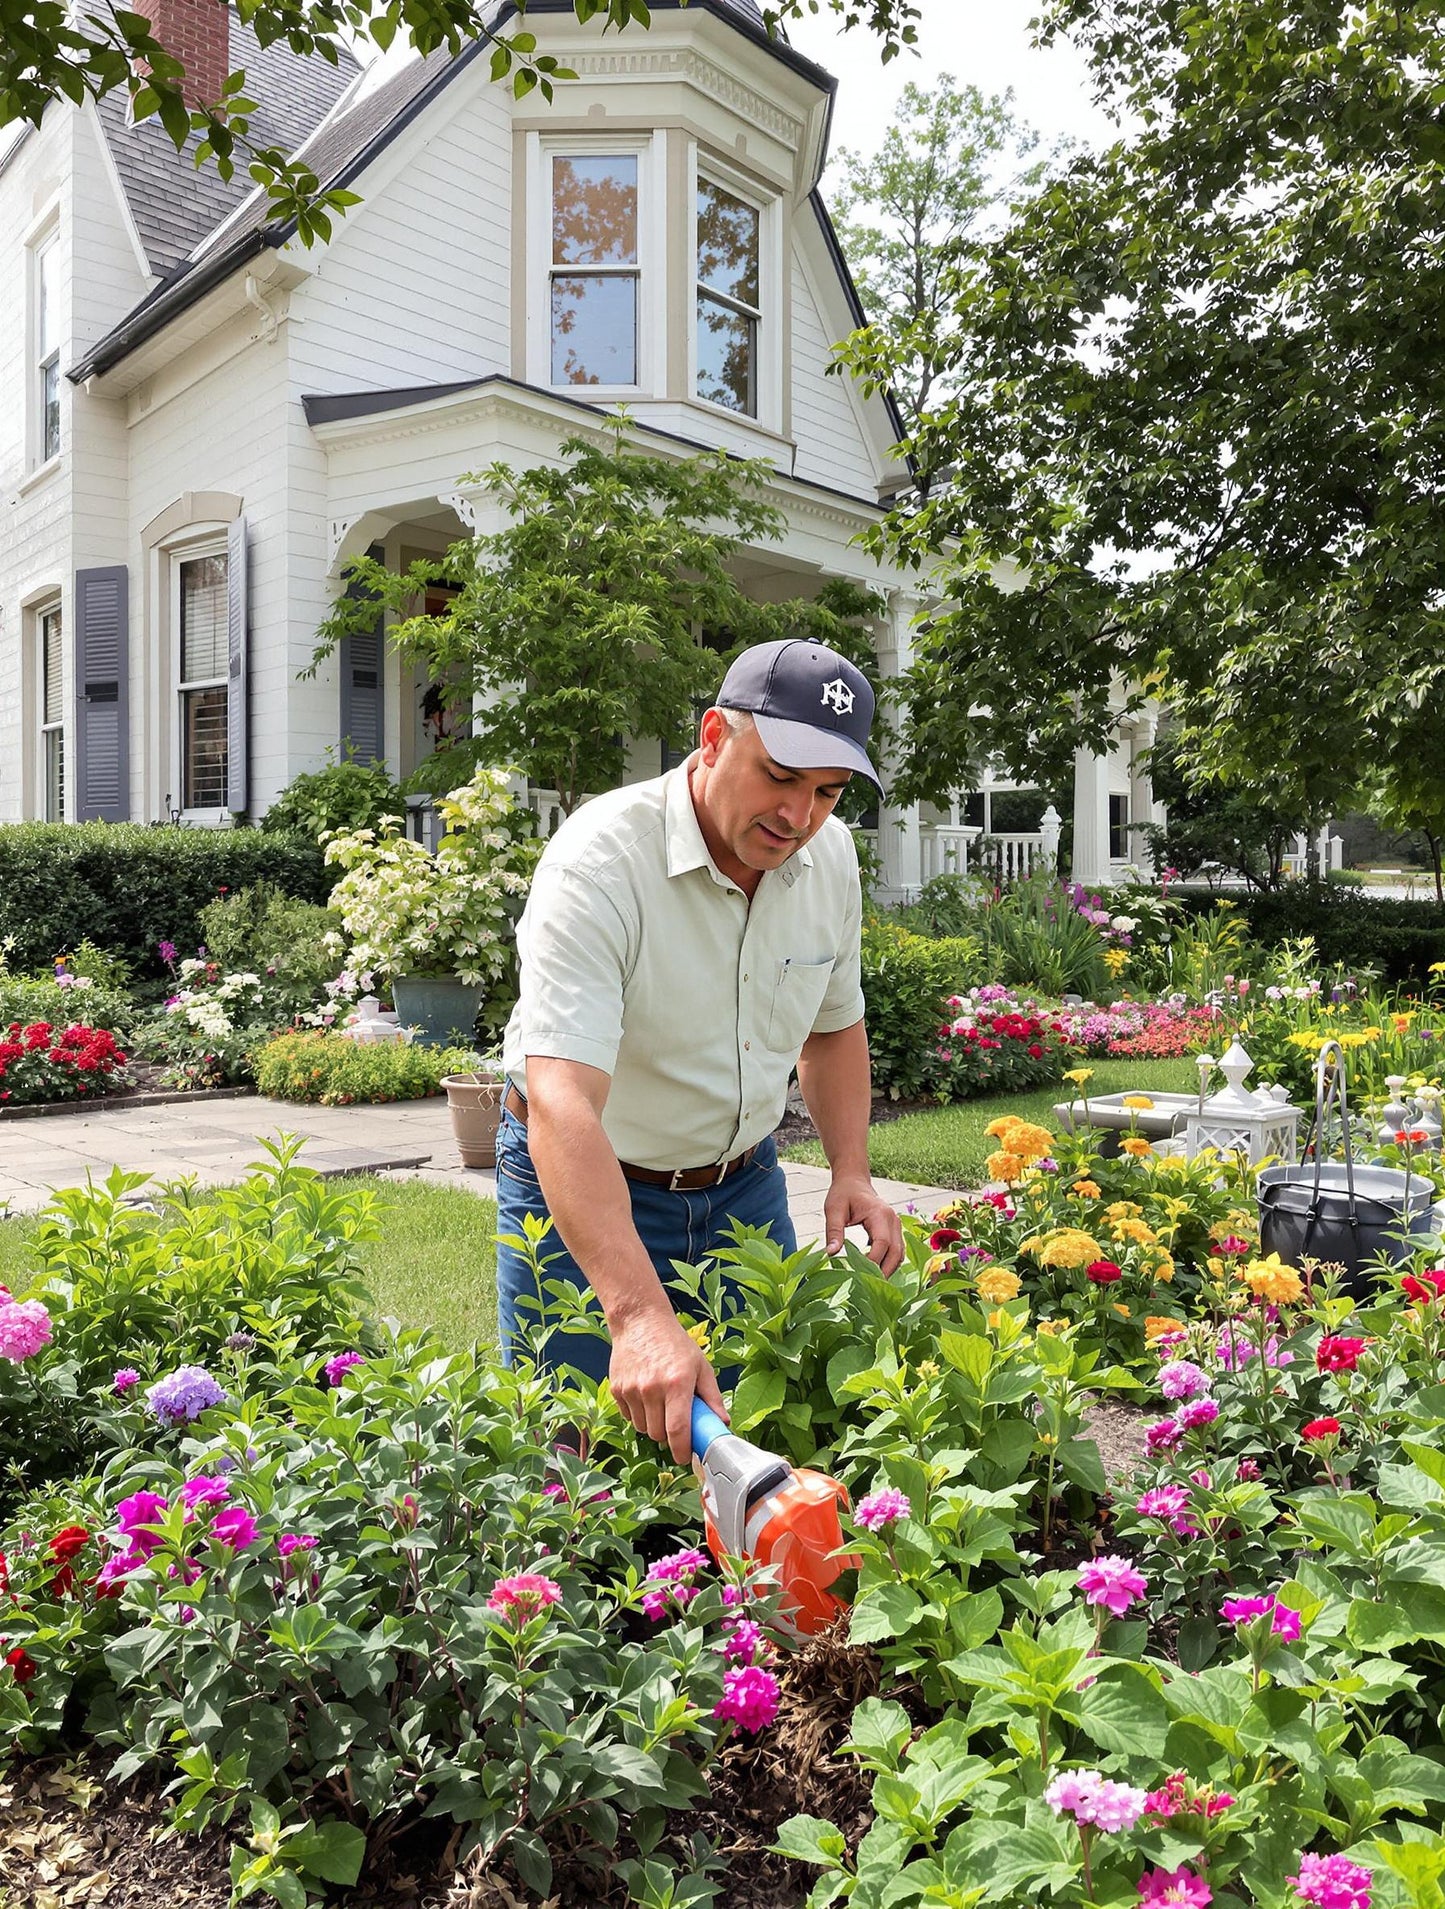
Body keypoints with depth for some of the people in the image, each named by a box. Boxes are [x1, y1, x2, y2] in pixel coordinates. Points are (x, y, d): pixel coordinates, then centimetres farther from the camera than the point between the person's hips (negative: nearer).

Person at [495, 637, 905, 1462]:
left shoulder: (830, 855, -8)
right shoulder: (599, 860, -29)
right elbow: (561, 1103, -41)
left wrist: (852, 1171, -4)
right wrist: (640, 1315, -51)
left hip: (745, 1183, 5)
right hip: (587, 1185, -5)